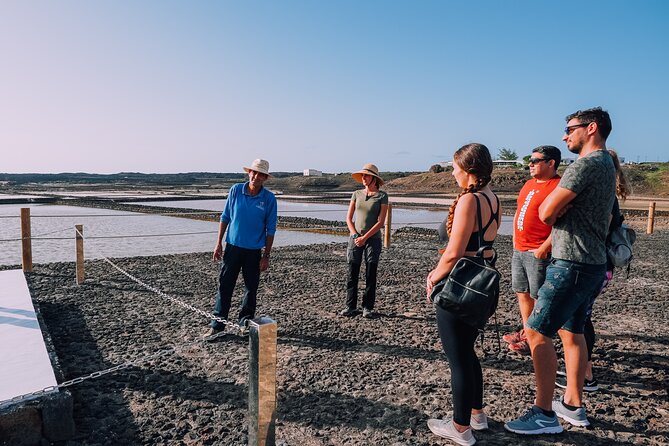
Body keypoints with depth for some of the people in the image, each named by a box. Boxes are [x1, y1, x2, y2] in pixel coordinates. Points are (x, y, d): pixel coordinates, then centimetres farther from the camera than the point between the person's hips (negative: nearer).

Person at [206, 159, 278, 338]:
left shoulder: (269, 198, -6)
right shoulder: (235, 190, -2)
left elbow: (270, 229, -3)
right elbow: (225, 217, 5)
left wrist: (266, 256, -5)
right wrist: (219, 243, 2)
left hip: (254, 250, -1)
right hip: (233, 246, 1)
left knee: (251, 288, 9)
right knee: (224, 286, 3)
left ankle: (245, 323, 25)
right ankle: (217, 325, 12)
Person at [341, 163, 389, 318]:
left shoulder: (382, 196, 0)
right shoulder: (357, 194, 10)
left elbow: (381, 221, -6)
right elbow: (348, 218, 9)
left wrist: (365, 237, -12)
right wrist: (355, 235, -6)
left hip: (373, 239, -3)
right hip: (355, 238, 3)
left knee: (371, 275, 3)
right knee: (352, 274, 2)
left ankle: (367, 308, 12)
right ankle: (351, 307, 10)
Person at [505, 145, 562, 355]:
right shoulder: (529, 183, 15)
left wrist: (543, 248, -21)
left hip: (538, 253, -9)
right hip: (519, 250, 9)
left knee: (538, 298, 0)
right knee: (522, 293, 17)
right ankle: (526, 332, 31)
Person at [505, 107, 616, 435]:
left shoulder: (587, 164, -16)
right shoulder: (606, 165, 18)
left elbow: (545, 213, -16)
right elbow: (552, 213, 17)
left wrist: (555, 206, 2)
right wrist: (560, 206, -2)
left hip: (572, 264, -10)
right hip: (591, 263, 11)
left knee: (537, 332, -7)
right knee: (571, 331, 17)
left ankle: (544, 414, 0)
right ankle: (573, 405, 27)